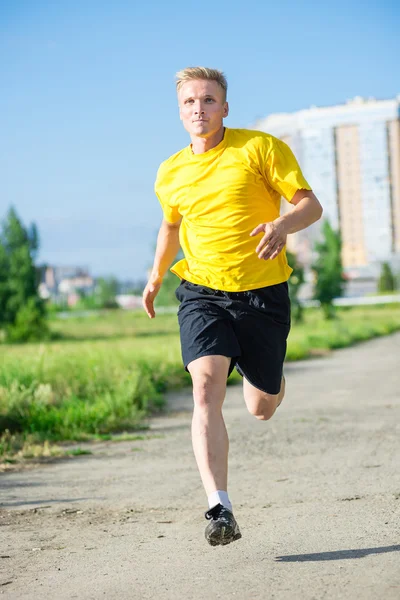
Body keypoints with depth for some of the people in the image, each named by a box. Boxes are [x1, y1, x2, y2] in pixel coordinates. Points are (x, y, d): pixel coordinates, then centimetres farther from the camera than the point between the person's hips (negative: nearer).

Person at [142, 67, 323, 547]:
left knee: (261, 409, 9)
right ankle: (219, 508, -30)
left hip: (262, 292, -1)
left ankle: (268, 377, 49)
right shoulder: (170, 174, 9)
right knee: (206, 387, -24)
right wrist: (155, 276, 35)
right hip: (202, 292, 2)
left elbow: (311, 204, -5)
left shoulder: (261, 148, -3)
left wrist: (283, 224, -26)